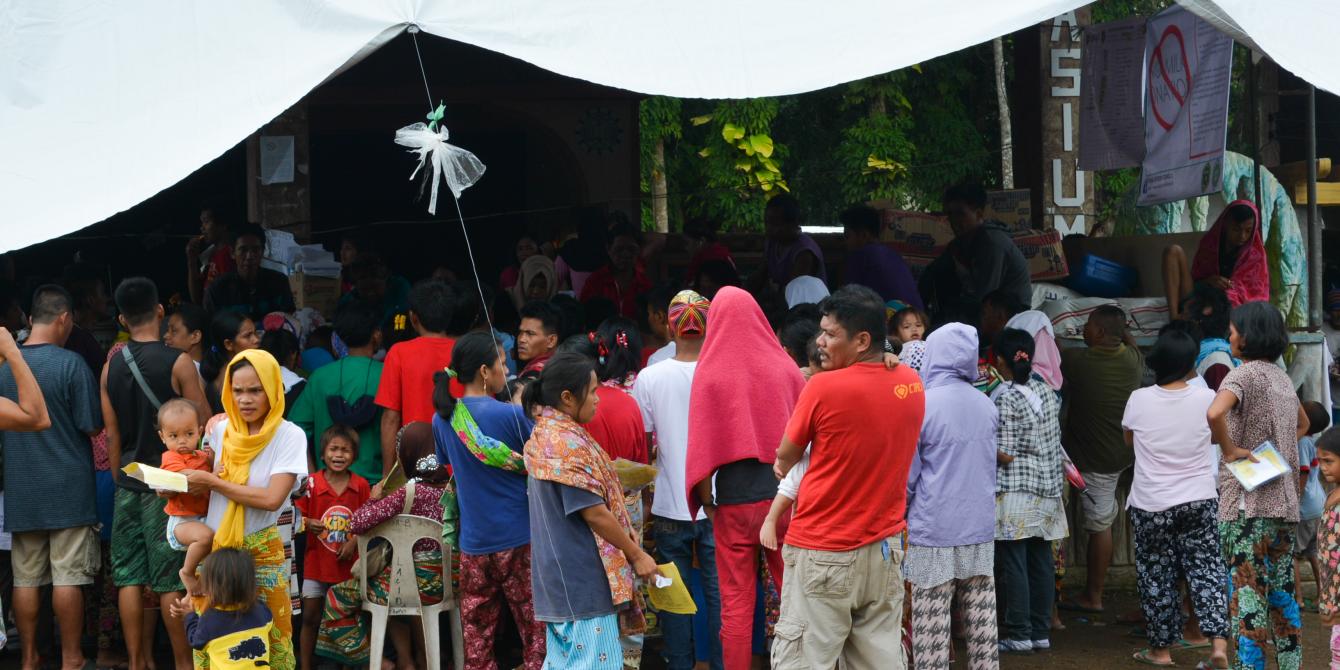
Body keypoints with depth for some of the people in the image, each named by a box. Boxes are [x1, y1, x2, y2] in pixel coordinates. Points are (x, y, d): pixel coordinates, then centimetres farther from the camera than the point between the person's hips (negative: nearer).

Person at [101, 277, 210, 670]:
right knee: (171, 581, -1)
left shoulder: (111, 368, 3)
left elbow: (112, 434, 8)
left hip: (128, 483, 4)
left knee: (129, 578, 6)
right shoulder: (178, 363, -10)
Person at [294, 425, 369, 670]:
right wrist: (308, 524, -25)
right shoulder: (311, 483, -8)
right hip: (317, 562, -1)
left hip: (349, 564, 1)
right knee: (311, 617, 5)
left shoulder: (361, 486, -4)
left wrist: (353, 543, -12)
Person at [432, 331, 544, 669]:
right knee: (534, 627, 4)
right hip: (518, 536, -4)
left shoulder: (443, 419, 2)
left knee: (477, 630, 9)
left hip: (473, 540, 5)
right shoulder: (512, 415, -14)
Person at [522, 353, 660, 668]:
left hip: (560, 575, 10)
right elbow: (593, 512, -19)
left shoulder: (544, 435, 12)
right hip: (583, 578, -10)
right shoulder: (568, 442, -18)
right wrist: (636, 554, -10)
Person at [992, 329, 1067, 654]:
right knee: (1041, 562, 9)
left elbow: (1005, 455, -16)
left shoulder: (1006, 398, -15)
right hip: (1047, 488, 7)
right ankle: (1041, 632, 13)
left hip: (1015, 491, -7)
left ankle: (1019, 634, 0)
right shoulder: (1046, 390, 6)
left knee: (1013, 564, -2)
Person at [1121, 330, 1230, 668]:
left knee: (1156, 576, 9)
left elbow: (1128, 438, 9)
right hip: (1199, 499, 1)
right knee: (1206, 570, 7)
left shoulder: (1139, 400, -9)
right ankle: (1219, 642, -5)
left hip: (1151, 504, -1)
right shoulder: (1207, 399, -7)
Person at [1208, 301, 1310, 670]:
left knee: (1247, 589, -7)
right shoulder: (1282, 377, 15)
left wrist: (1229, 449, -18)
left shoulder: (1244, 375, -11)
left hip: (1247, 501, -8)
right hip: (1284, 499, 8)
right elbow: (1303, 424, 34)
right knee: (1281, 588, 12)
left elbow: (1214, 412, -32)